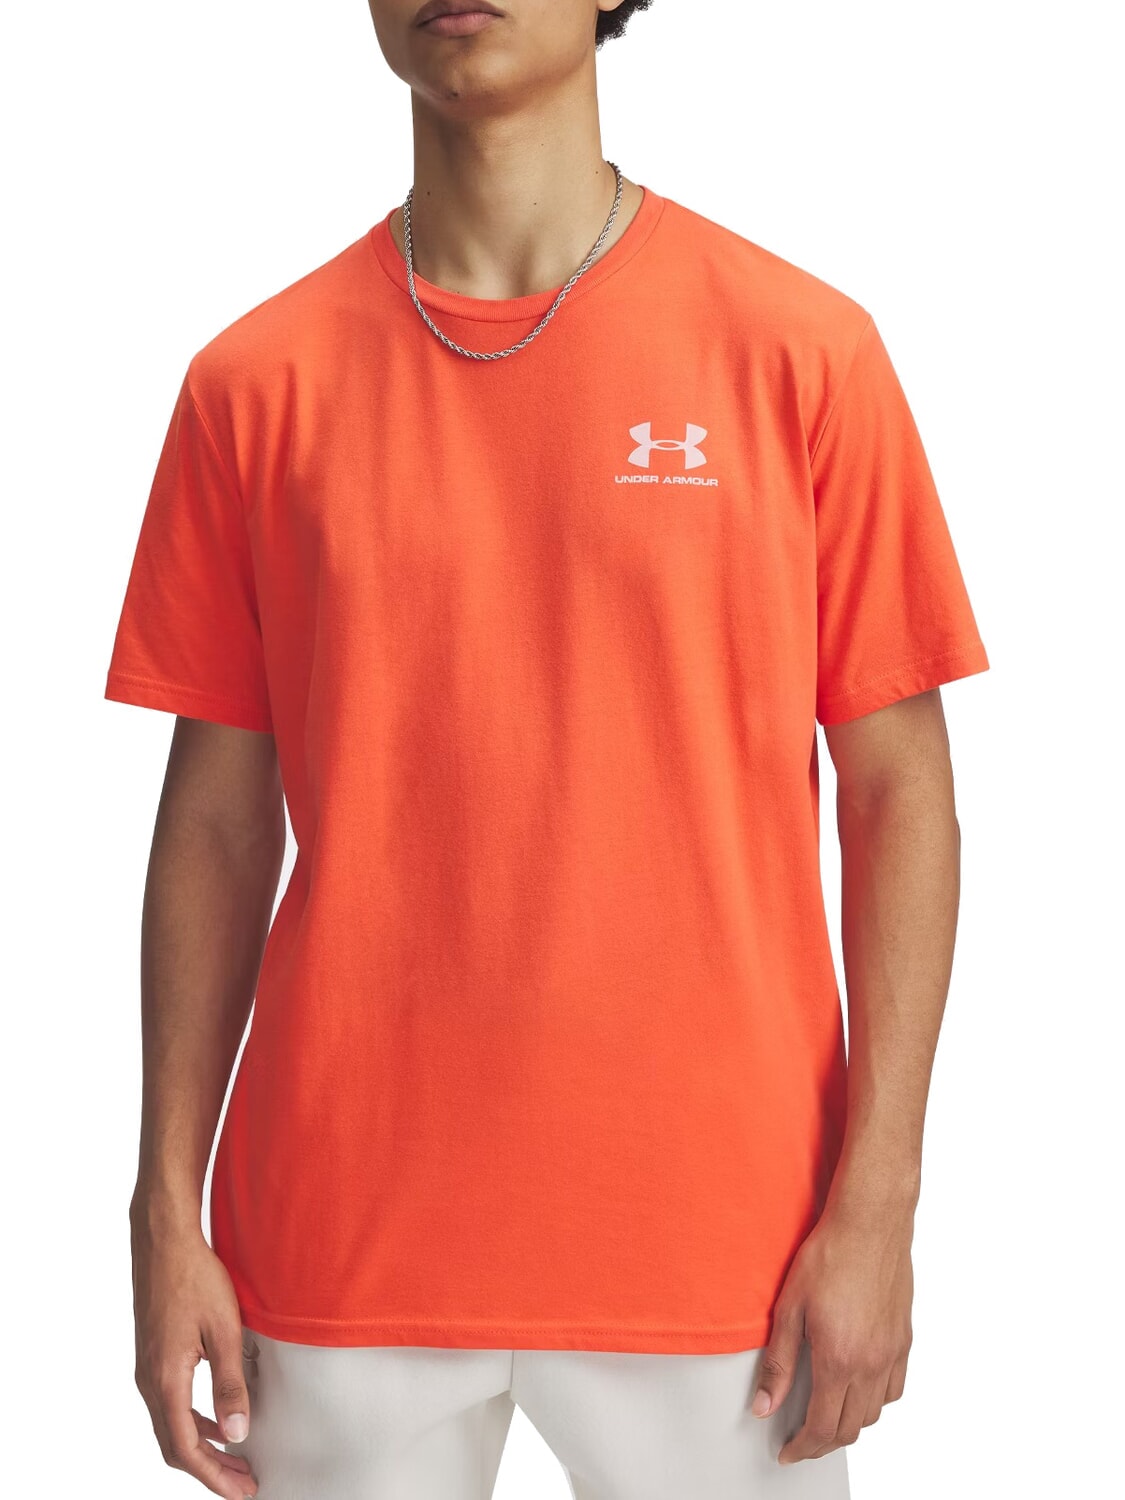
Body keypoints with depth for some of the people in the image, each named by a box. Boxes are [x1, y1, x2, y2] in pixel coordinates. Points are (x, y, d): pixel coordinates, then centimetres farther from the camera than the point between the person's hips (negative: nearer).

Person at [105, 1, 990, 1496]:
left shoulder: (800, 349, -3)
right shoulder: (259, 381, 2)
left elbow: (899, 790, -2)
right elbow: (217, 824, 5)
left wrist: (876, 1204, -7)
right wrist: (168, 1215, 2)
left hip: (717, 1232, -1)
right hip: (343, 1238, 1)